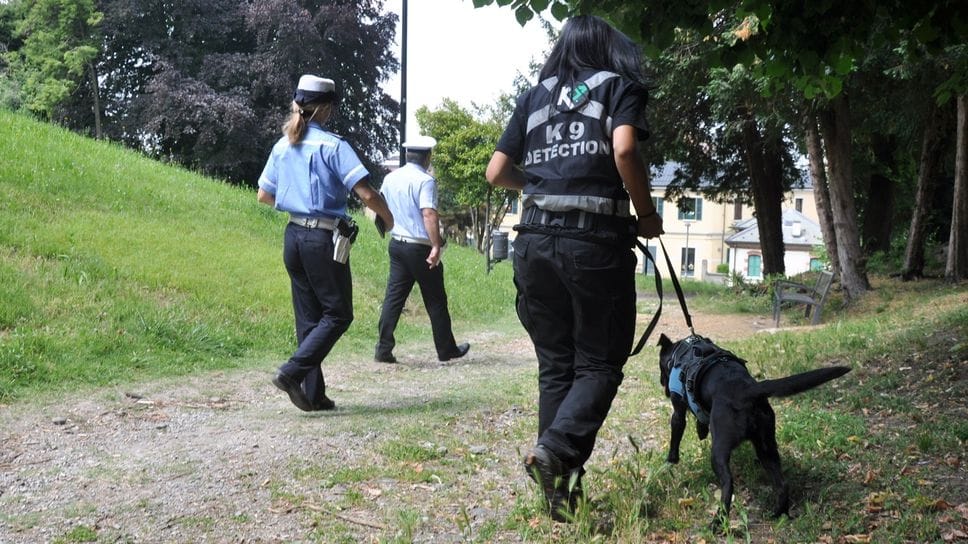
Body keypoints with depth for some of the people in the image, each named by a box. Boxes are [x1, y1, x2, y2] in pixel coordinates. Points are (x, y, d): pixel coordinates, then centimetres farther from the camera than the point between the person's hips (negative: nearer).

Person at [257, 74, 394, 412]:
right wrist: (389, 218, 0)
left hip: (294, 237, 7)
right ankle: (292, 371, -11)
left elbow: (264, 196, 17)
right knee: (337, 314, 4)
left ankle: (313, 394, 12)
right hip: (324, 239, -7)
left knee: (308, 317, 12)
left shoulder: (282, 146, 9)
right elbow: (366, 194, -17)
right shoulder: (332, 145, -11)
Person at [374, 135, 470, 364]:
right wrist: (436, 247, -26)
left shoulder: (390, 178, 6)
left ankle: (384, 350, 0)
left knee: (394, 297, 6)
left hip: (396, 244, 6)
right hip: (420, 248, -6)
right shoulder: (425, 180, -15)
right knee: (436, 301, 7)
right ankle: (446, 349, 18)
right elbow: (429, 214, -24)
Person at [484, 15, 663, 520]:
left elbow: (496, 172, 14)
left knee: (555, 364, 12)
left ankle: (562, 487, 10)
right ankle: (556, 449, -19)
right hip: (596, 239, -4)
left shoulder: (533, 96, 19)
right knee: (599, 362, 5)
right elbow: (624, 150, -12)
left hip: (536, 240, 4)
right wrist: (646, 215, 0)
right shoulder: (619, 86, 7)